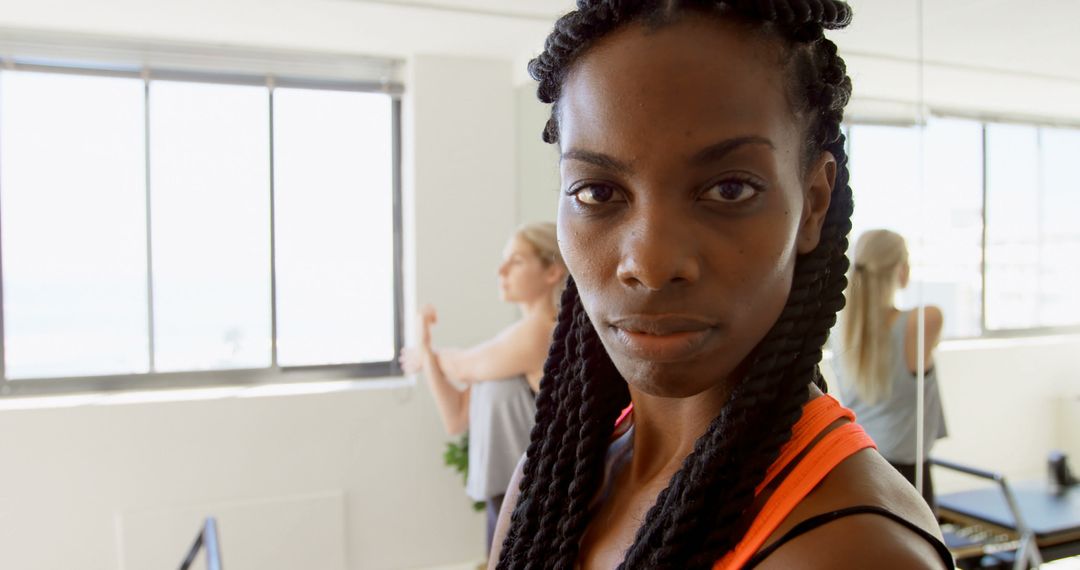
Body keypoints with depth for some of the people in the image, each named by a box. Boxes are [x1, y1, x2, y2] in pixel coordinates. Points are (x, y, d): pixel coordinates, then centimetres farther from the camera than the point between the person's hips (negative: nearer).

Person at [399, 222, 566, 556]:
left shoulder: (538, 335, -18)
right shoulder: (511, 339, 9)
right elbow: (456, 420, 5)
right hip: (505, 500, 8)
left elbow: (462, 367, -4)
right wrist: (426, 349, -4)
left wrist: (425, 357, 17)